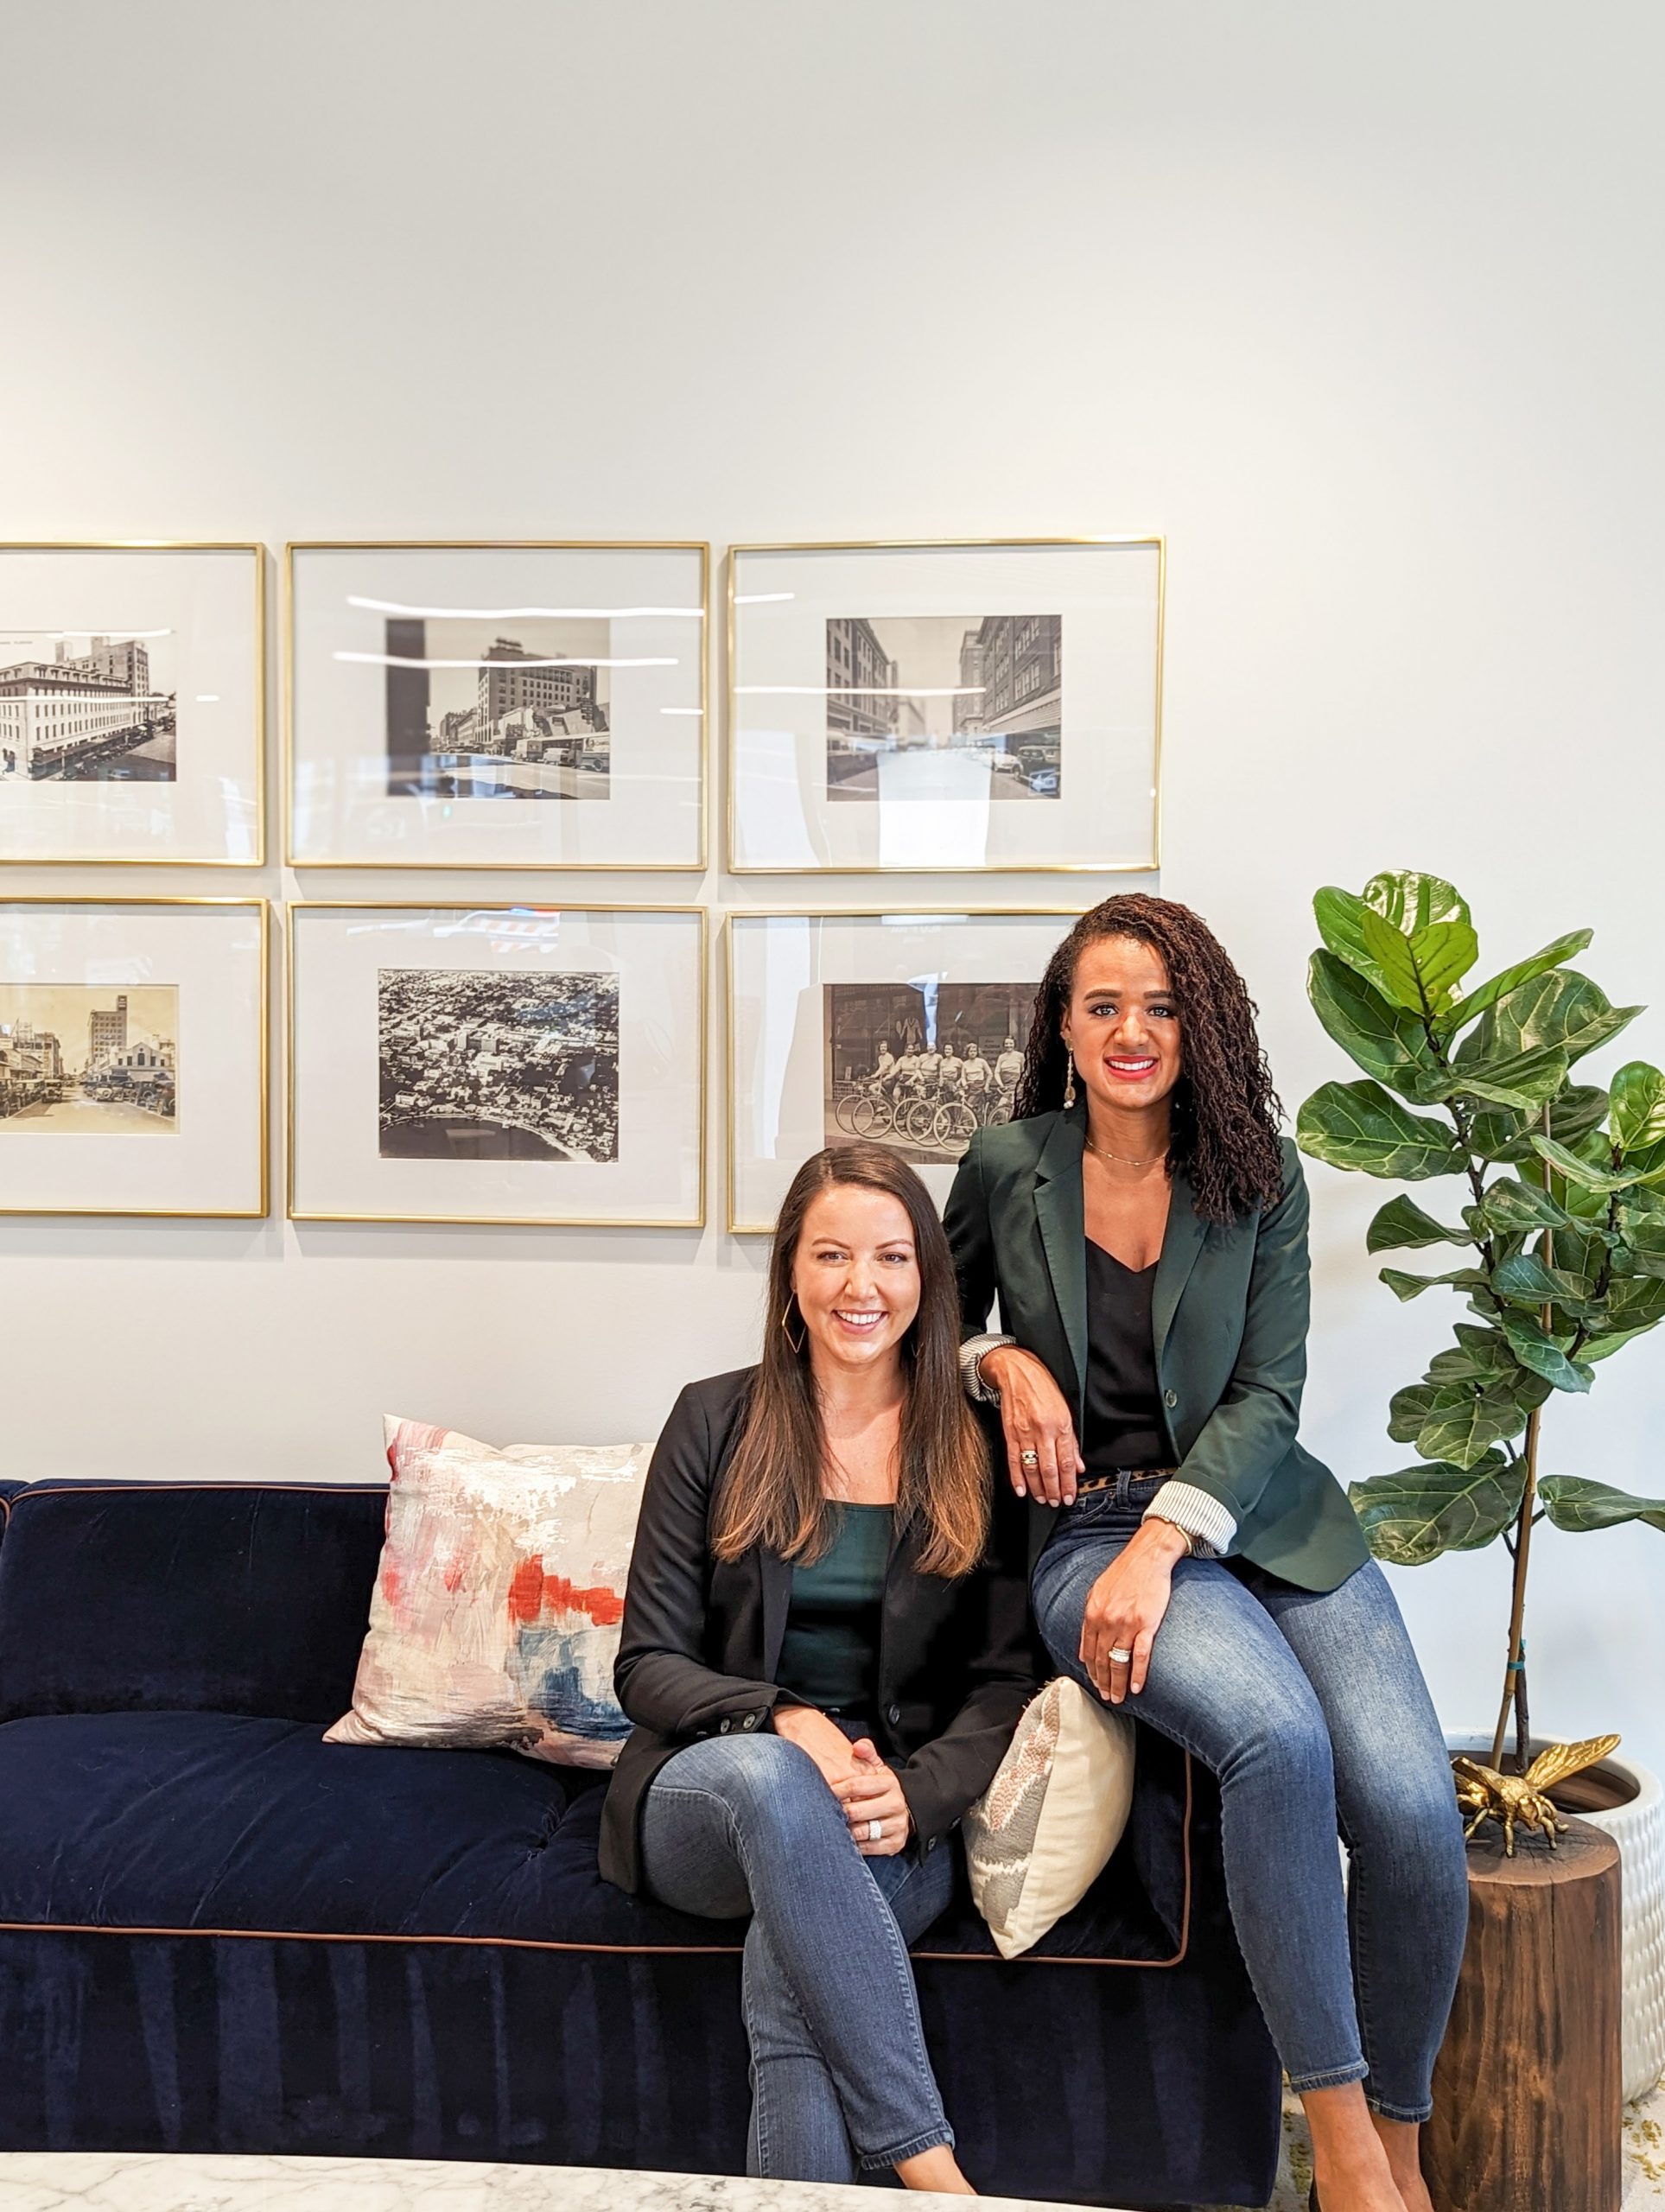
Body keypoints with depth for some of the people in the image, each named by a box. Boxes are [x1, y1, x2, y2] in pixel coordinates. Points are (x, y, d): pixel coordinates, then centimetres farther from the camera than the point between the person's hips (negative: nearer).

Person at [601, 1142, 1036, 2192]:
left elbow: (1005, 1678, 3)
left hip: (895, 1828, 0)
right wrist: (783, 1722, -19)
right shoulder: (716, 1421, 3)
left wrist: (913, 1795, -17)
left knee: (790, 1966, -35)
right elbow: (648, 1664, 1)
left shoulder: (978, 1448, 4)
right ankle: (931, 2167, -35)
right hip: (702, 1795, 0)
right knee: (765, 1774, -37)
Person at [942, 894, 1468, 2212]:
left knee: (1413, 1807, -22)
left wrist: (1161, 1546, -15)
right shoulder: (1004, 1168, 5)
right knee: (1278, 1736, -33)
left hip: (1261, 1518, 2)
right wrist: (1004, 1361, -3)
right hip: (1090, 1527, -2)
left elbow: (1268, 1391, -2)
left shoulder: (1260, 1181, 6)